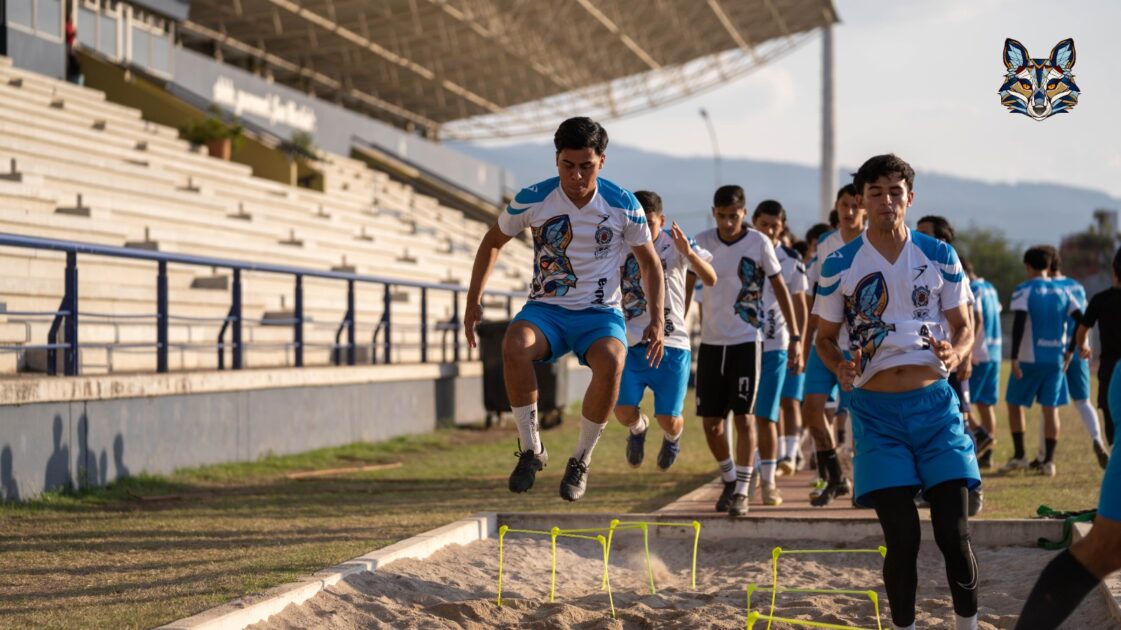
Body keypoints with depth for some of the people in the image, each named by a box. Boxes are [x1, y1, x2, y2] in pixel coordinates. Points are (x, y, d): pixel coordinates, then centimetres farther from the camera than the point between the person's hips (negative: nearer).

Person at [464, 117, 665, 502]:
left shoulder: (623, 206, -6)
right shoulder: (533, 200, -7)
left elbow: (649, 263, 7)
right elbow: (493, 242, 10)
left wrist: (657, 320, -5)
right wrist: (473, 300, 3)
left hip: (601, 314, 0)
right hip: (546, 309, 1)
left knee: (611, 362, -36)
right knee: (515, 345, -35)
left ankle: (581, 460, -13)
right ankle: (531, 450, -18)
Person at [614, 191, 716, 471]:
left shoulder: (675, 243, -6)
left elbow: (711, 279, -14)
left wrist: (689, 253, -30)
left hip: (671, 344, -2)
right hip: (630, 343, 2)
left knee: (668, 420, -6)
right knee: (623, 411, -13)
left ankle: (673, 436, 33)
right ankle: (638, 428, 25)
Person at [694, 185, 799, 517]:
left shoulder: (759, 243, -6)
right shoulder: (703, 242, 1)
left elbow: (780, 290, 0)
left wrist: (795, 337, -2)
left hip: (746, 341, -3)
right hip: (711, 341, 3)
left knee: (743, 416, -6)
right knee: (710, 421, 5)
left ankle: (741, 492, 1)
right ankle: (729, 480, 26)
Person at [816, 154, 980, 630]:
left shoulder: (939, 257, 3)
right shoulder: (839, 266, 0)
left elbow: (964, 327, 10)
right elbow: (825, 338, 9)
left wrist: (955, 353, -13)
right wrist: (840, 367, -13)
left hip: (935, 403, 1)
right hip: (878, 411, -1)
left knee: (953, 533, -4)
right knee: (902, 539, -5)